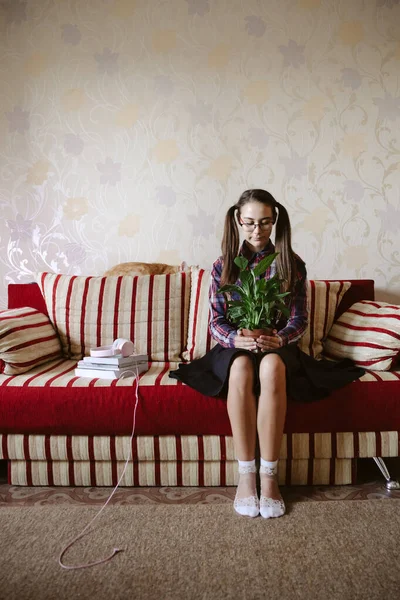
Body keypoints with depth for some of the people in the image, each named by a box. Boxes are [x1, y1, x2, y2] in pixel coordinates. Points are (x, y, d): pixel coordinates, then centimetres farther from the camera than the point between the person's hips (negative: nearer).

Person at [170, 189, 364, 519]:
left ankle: (269, 476, -29)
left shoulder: (292, 264, 2)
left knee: (271, 367, -37)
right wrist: (236, 338, -24)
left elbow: (299, 320, -1)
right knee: (241, 368, -36)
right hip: (235, 347, 1)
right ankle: (246, 475, -26)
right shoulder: (224, 265, 3)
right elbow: (216, 321, -1)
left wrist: (280, 339, -24)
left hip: (278, 347, 0)